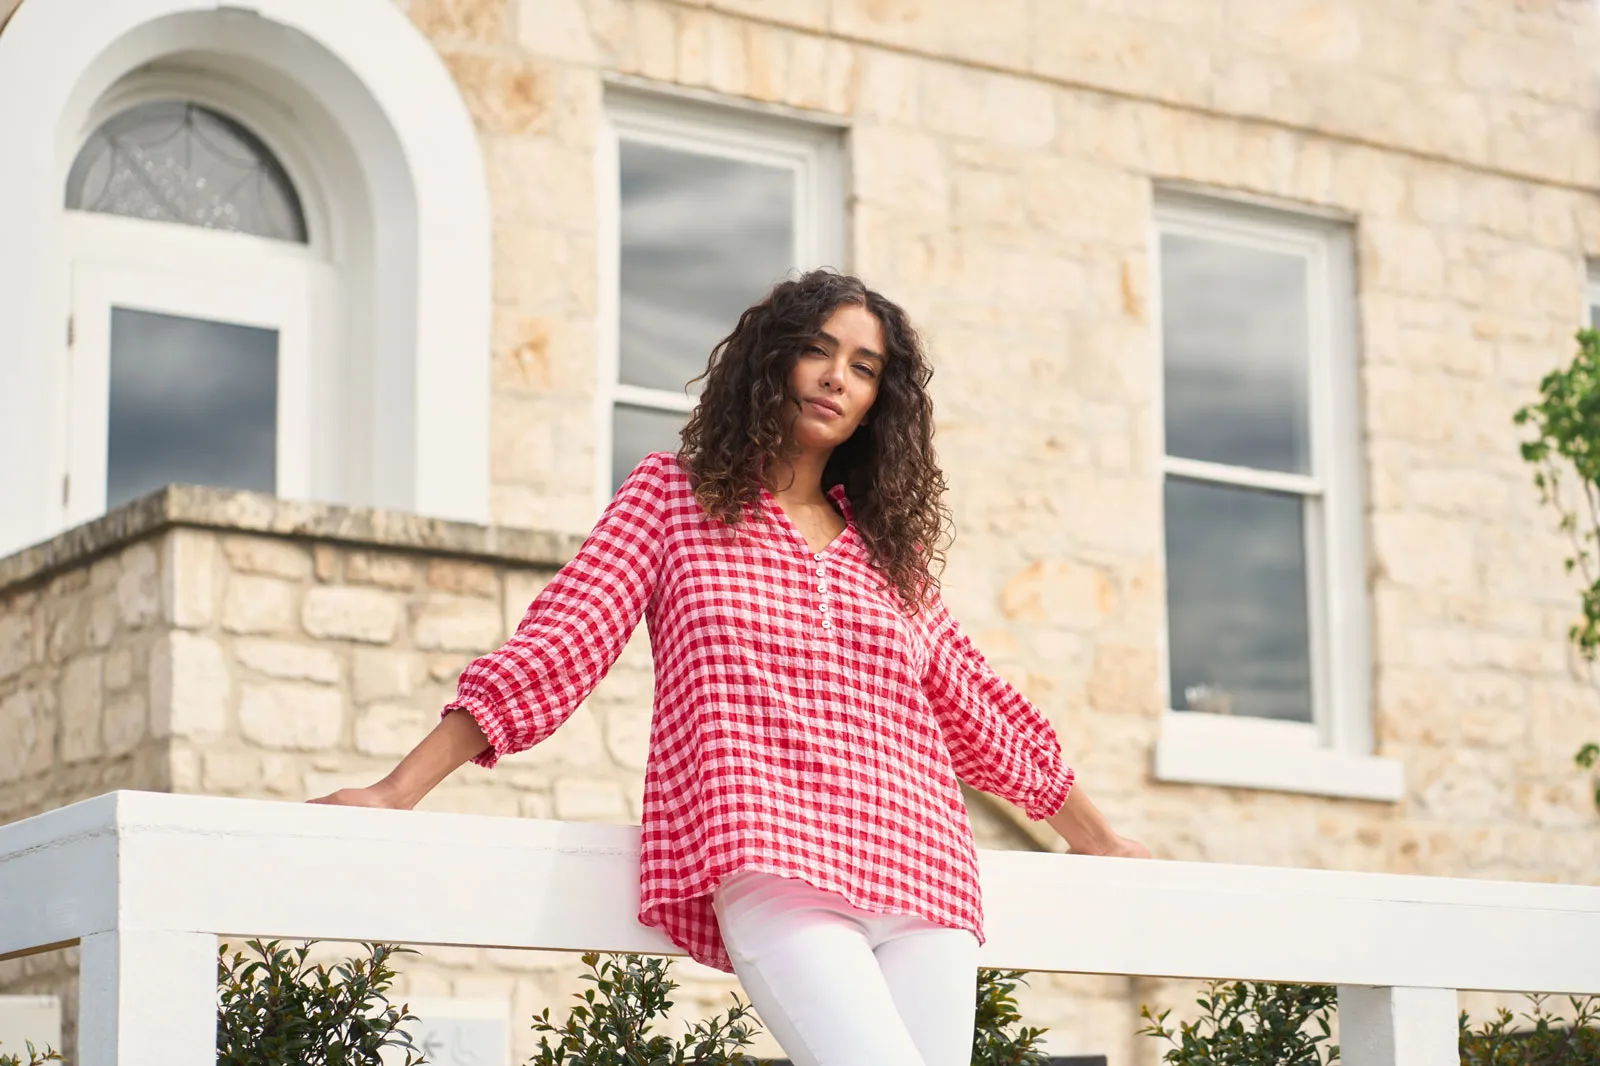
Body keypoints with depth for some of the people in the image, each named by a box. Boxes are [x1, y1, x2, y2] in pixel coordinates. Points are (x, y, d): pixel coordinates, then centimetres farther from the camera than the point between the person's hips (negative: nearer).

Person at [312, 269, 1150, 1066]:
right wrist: (397, 792, -2)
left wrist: (1100, 843, 37)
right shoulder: (672, 494, 14)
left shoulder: (889, 543, 24)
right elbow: (561, 643, 7)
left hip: (921, 884, 5)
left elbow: (974, 708, 32)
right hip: (769, 870, -4)